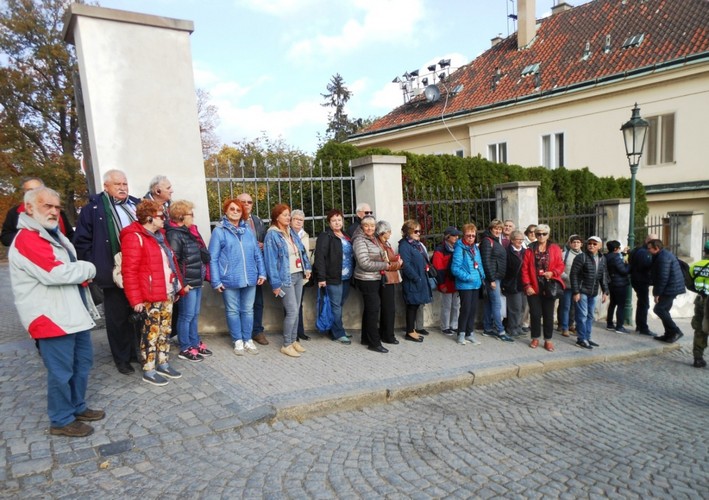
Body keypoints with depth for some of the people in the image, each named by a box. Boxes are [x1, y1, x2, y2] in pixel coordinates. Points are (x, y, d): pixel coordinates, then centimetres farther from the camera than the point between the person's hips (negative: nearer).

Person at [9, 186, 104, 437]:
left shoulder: (53, 235, 16)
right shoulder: (27, 239, -16)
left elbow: (71, 268, 23)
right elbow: (56, 273, -27)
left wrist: (83, 272, 1)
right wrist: (88, 269, -11)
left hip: (73, 312, 10)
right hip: (51, 317, -10)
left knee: (83, 361, 17)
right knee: (61, 370, 1)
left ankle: (77, 407, 33)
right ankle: (61, 420, 17)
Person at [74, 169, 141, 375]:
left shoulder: (137, 205, 10)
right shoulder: (93, 208, -3)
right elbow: (82, 242, -3)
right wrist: (95, 268, -9)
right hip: (114, 275, -4)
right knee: (118, 318, 7)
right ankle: (122, 358, 21)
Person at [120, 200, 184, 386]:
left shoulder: (159, 236, 16)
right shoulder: (134, 237, -13)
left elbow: (170, 263, 23)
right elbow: (129, 271, -18)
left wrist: (180, 286, 20)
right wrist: (135, 299, -21)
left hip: (168, 294, 9)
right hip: (150, 297, -9)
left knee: (165, 331, 15)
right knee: (151, 333, 1)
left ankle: (163, 364, 28)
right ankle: (149, 371, 14)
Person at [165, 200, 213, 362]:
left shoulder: (189, 232, 13)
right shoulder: (174, 235, -15)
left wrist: (202, 276, 13)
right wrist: (181, 283, -19)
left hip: (197, 281, 9)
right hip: (187, 283, -8)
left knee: (195, 314, 16)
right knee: (186, 315, 1)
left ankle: (195, 343, 27)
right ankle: (185, 349, 12)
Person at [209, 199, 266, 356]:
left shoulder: (248, 230, 9)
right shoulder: (219, 231, -4)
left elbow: (257, 253, 10)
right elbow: (213, 258, -6)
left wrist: (262, 272, 4)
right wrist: (216, 281, -10)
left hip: (250, 278, 3)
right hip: (230, 280, -3)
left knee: (248, 310, 12)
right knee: (233, 311, 8)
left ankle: (248, 340, 24)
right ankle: (238, 340, 22)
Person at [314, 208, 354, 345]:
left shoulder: (346, 236, 18)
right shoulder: (325, 236, -7)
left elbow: (352, 255, 25)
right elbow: (320, 257, -15)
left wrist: (352, 273, 17)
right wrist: (321, 277, -21)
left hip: (346, 278, 8)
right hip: (333, 278, -7)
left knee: (340, 305, 14)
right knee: (336, 306, -1)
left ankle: (337, 329, 26)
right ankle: (338, 333, 7)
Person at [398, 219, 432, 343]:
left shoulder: (417, 244, 15)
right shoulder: (404, 245, -14)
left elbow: (424, 261, 20)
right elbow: (406, 265, -20)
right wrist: (416, 278, -20)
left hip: (421, 279, 9)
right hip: (412, 281, -9)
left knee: (416, 305, 14)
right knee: (412, 305, -1)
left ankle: (412, 329, 24)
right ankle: (410, 332, 8)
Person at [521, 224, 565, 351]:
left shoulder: (555, 248, 4)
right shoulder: (530, 249, 3)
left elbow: (560, 266, 1)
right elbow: (525, 268, -1)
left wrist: (552, 273, -19)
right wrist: (527, 285, -8)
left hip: (550, 286, 0)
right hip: (534, 287, 0)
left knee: (548, 314, 6)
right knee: (535, 313, 4)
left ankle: (548, 340, 16)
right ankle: (535, 338, 18)